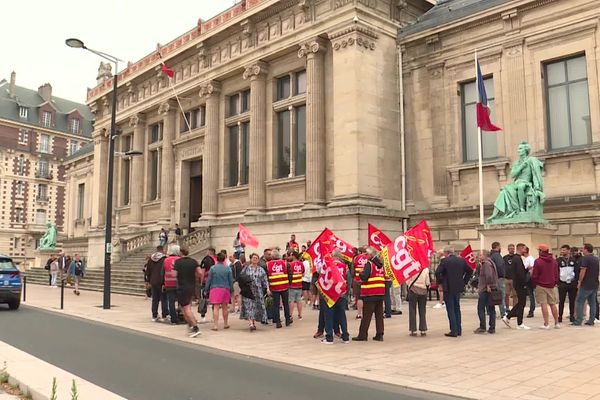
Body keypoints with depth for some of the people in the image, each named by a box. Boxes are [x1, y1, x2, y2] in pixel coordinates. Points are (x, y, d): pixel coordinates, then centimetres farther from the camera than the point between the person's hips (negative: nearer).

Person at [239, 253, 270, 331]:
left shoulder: (261, 270, 10)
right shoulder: (246, 268, 5)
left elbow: (265, 280, 6)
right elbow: (241, 279, 5)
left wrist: (267, 288, -6)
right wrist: (242, 288, -3)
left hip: (258, 291, 2)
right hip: (248, 291, -2)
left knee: (256, 307, 4)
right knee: (249, 306, -11)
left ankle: (254, 322, 17)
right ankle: (251, 324, -18)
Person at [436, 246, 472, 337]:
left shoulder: (444, 261, -12)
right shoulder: (461, 260, 5)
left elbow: (437, 273, -20)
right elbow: (470, 271, 11)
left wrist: (441, 281, -5)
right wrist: (464, 281, 13)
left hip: (448, 288, -6)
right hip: (459, 288, 6)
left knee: (451, 310, 0)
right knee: (457, 308, 17)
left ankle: (454, 331, 0)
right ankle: (459, 330, 21)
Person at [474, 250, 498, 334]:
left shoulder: (486, 263, -14)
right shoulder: (490, 262, 18)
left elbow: (489, 275, -26)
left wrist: (488, 285, -21)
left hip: (485, 290, -10)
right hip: (492, 289, 10)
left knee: (481, 308, -2)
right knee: (491, 309, 10)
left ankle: (482, 327, -2)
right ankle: (492, 328, 13)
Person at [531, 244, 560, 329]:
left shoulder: (538, 261, -11)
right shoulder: (554, 261, 6)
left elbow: (534, 275, -9)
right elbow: (556, 274, 10)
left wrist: (534, 285, 4)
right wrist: (555, 283, 19)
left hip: (541, 286, -5)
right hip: (551, 286, 5)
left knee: (544, 304, -4)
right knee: (553, 304, 12)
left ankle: (546, 324, -4)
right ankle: (556, 323, 16)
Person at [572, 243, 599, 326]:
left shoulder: (585, 258, -14)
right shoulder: (596, 259, 12)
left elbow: (583, 271, -18)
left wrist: (579, 281, -10)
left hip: (586, 285, -8)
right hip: (595, 285, 8)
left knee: (579, 302, -3)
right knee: (592, 303, 12)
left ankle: (578, 321, -5)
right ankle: (591, 321, 14)